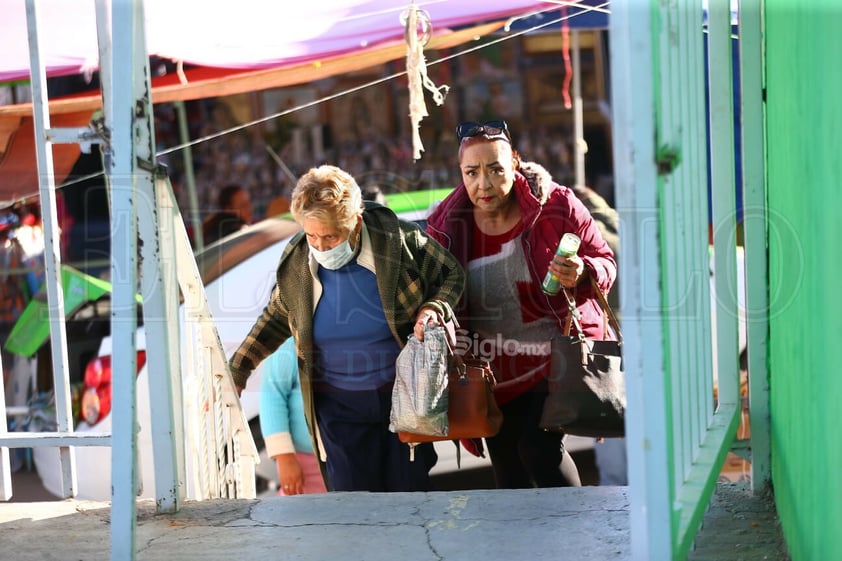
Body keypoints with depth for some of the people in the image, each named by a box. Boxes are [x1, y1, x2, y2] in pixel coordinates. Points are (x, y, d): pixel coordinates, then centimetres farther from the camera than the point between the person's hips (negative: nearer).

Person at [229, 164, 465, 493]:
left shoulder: (399, 240, -15)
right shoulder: (296, 262, -7)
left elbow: (452, 276, 2)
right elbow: (277, 315, 12)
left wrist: (433, 309, -19)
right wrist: (237, 369, 8)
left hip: (404, 395, -1)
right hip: (339, 405, 2)